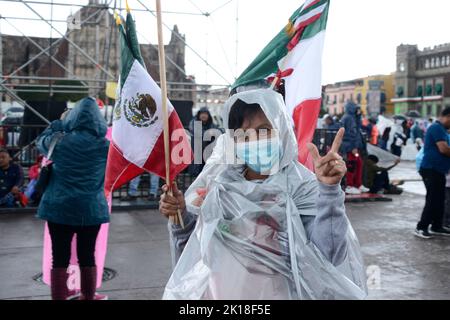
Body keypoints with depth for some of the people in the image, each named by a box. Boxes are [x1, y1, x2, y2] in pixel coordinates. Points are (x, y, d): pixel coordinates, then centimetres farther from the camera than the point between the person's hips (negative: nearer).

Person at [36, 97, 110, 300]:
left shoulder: (59, 140, -6)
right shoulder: (104, 145, -4)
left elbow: (41, 141, 17)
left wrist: (59, 122, 27)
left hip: (60, 208, -1)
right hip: (91, 209, 1)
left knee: (60, 259, 6)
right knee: (87, 257, 11)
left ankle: (59, 298, 12)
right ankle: (88, 297, 22)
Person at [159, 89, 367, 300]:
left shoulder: (302, 186, -12)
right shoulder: (219, 181, -2)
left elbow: (329, 256, -25)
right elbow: (194, 248, 5)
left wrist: (329, 190, -34)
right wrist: (181, 217, -13)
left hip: (273, 294, -3)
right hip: (216, 291, 3)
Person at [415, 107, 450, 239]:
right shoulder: (437, 128, -14)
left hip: (438, 170, 10)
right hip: (431, 169, -10)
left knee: (439, 201, 12)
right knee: (433, 200, -8)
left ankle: (436, 227, 19)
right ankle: (421, 227, -2)